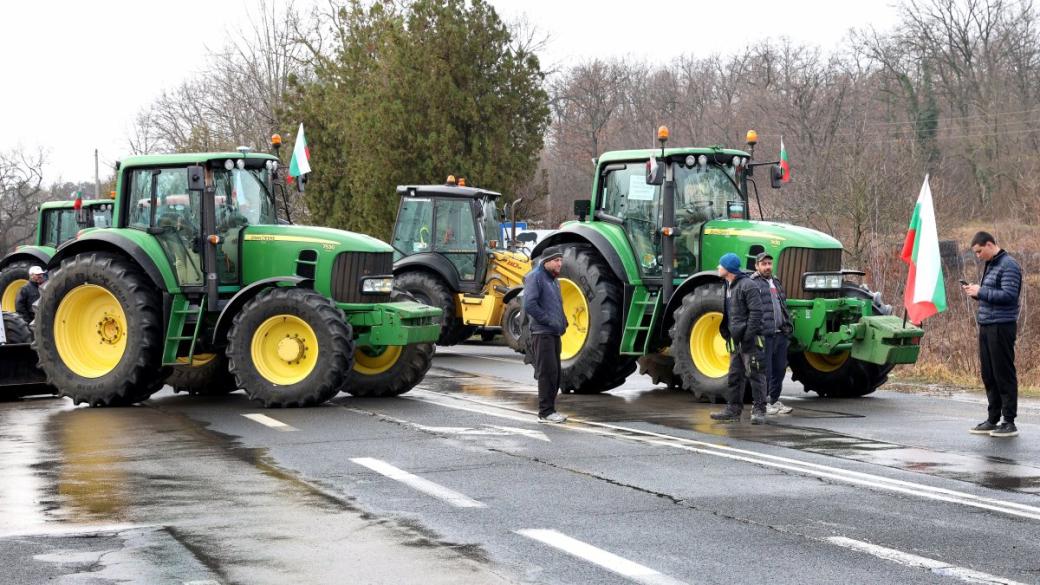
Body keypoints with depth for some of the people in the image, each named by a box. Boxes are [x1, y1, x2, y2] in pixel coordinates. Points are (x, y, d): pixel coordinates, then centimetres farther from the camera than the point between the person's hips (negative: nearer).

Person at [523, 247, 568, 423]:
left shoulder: (553, 280, 20)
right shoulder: (535, 277, -9)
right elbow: (529, 305, -19)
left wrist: (563, 322, 11)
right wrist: (550, 322, -18)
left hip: (554, 334, 9)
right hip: (542, 333, -9)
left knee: (554, 373, 10)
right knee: (548, 372, -12)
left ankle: (549, 410, 16)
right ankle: (545, 412, -9)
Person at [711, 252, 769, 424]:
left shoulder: (747, 286, -13)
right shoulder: (729, 286, 18)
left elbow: (756, 312, -19)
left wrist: (748, 336, -22)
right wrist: (725, 330, 18)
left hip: (750, 340, -10)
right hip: (735, 340, 10)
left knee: (755, 374, -6)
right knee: (735, 376, 12)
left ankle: (759, 410, -4)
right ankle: (733, 410, 17)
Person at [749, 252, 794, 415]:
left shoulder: (777, 283, 21)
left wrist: (788, 327, 20)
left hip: (780, 334, 8)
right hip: (764, 335, -8)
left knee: (780, 368, 11)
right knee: (765, 370, -5)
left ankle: (774, 400, 20)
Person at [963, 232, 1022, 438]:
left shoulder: (1008, 266, -11)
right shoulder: (990, 265, 18)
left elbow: (1009, 295, -20)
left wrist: (981, 292, -15)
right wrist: (974, 292, 5)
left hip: (1001, 327, -9)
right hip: (986, 327, 9)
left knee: (1004, 375, -5)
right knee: (989, 375, 11)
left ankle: (1009, 422, -1)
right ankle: (993, 419, 19)